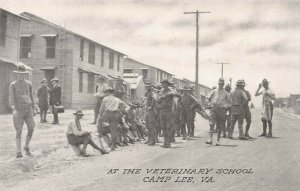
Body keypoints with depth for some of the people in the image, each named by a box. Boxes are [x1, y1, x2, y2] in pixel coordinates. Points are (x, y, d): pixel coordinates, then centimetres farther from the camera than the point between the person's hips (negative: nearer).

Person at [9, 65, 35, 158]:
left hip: (28, 109, 3)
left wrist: (32, 109, 21)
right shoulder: (13, 85, -1)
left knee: (31, 129, -4)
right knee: (19, 131, -5)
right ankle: (18, 151, 1)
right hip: (18, 110, -3)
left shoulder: (28, 84, 11)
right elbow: (11, 98, -11)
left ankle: (26, 146, 18)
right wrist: (14, 109, -25)